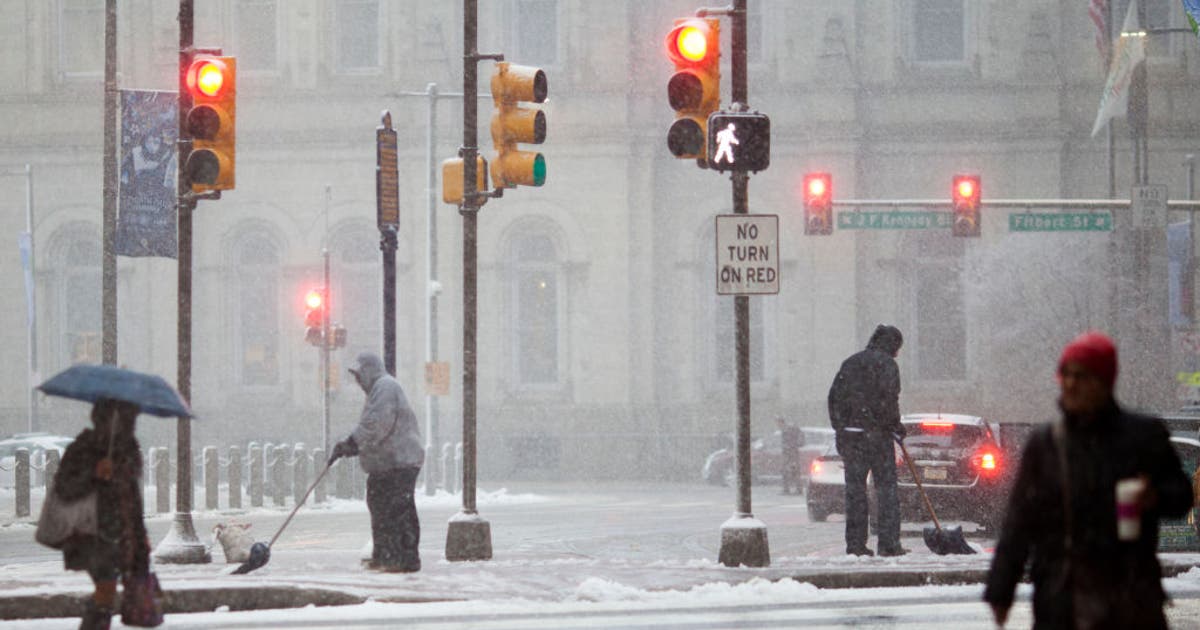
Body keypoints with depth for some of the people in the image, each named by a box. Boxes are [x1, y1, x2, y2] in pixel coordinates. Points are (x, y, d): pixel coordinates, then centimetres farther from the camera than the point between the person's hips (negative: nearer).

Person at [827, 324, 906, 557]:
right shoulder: (886, 364, -4)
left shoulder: (850, 363, 15)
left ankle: (855, 544, 5)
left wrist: (839, 428, 16)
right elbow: (888, 398, -13)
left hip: (848, 434, 5)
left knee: (854, 489, 7)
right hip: (876, 433, -5)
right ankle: (889, 543, -5)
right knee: (886, 487, -1)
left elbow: (835, 397, 13)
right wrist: (895, 426, -2)